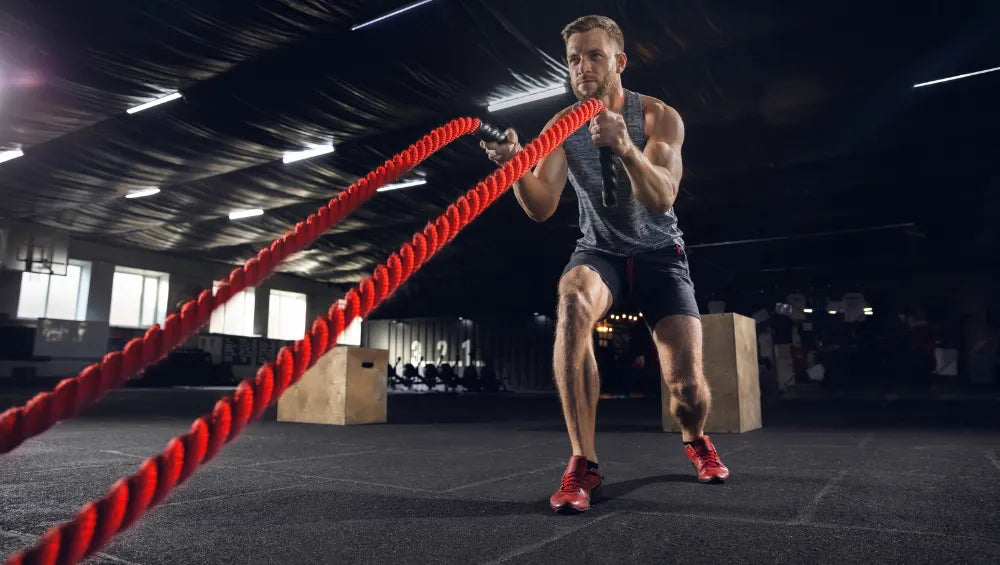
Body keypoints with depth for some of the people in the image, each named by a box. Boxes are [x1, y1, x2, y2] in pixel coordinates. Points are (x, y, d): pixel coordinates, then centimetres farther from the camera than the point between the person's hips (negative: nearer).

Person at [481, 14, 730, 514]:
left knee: (687, 384, -13)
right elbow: (541, 207, -19)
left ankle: (695, 440, 28)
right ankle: (583, 463, -29)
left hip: (659, 254, 0)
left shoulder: (659, 117, -11)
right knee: (572, 302, -37)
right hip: (600, 252, 1)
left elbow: (661, 197, -28)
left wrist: (626, 148, -47)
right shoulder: (560, 128, -6)